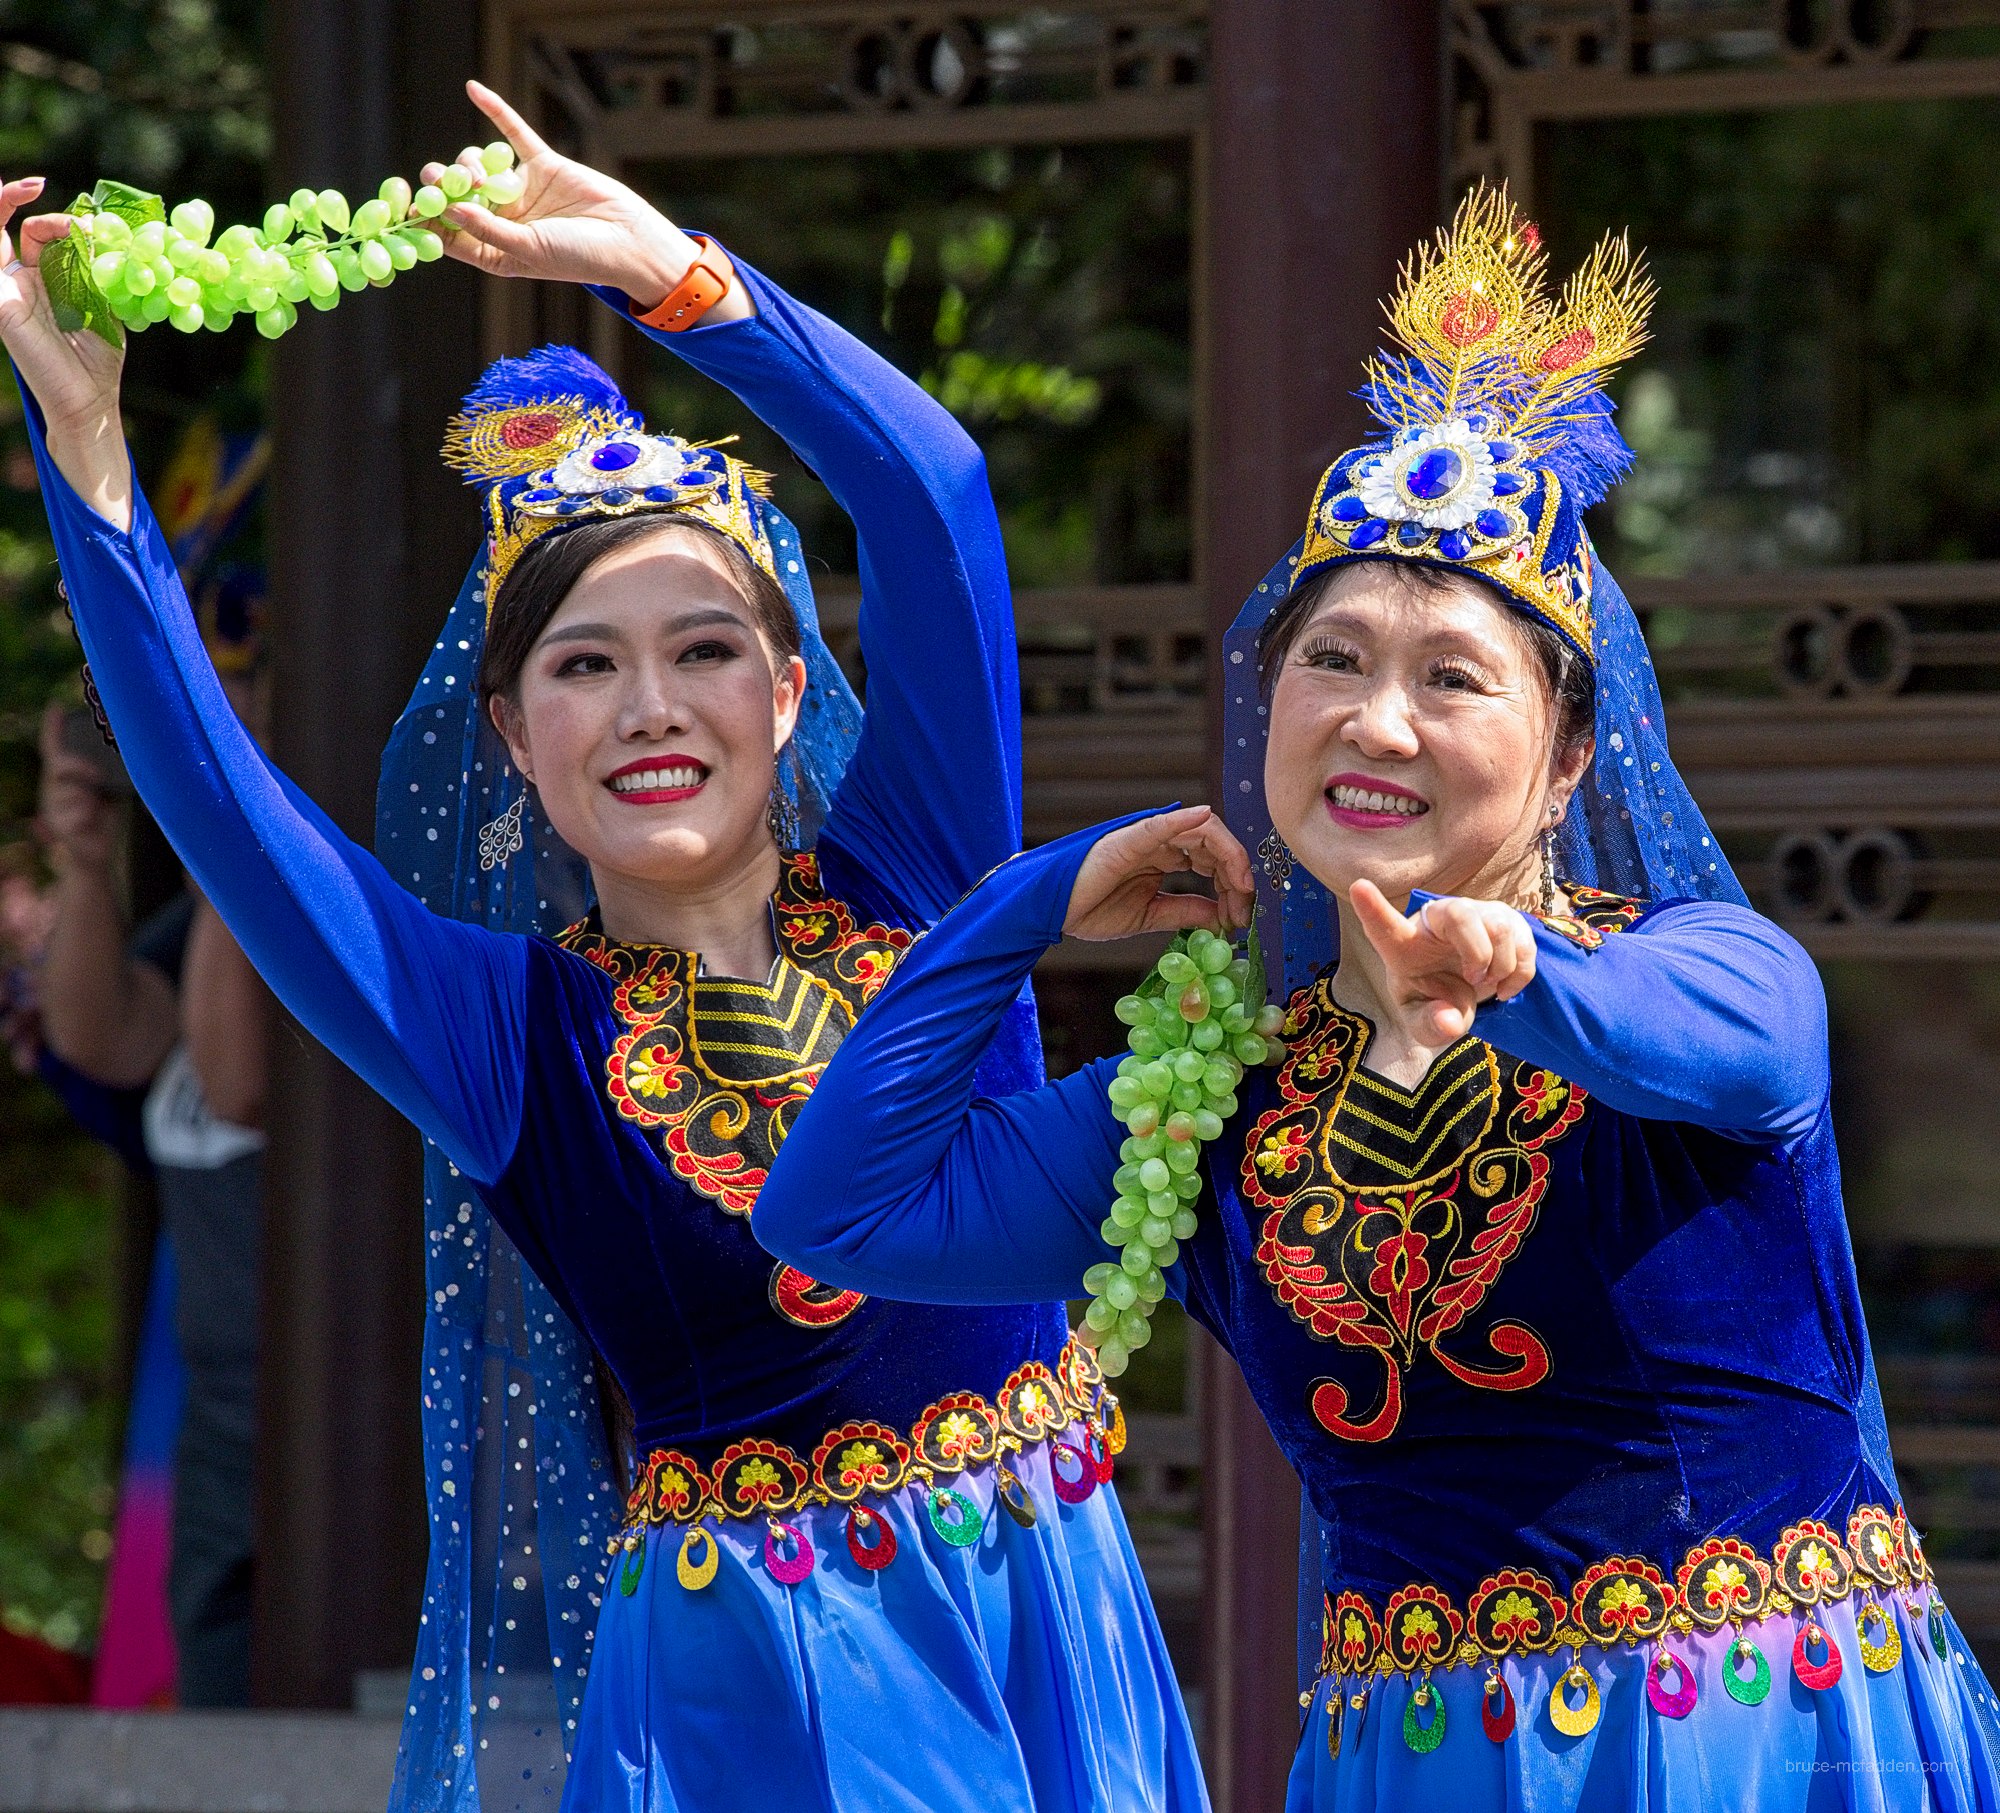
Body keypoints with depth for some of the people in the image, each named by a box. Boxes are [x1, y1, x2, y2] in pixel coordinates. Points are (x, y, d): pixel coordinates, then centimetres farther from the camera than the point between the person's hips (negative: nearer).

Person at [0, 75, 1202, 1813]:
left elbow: (928, 486, -5)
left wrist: (667, 267, -11)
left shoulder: (907, 881, 3)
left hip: (1050, 1617, 2)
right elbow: (211, 787, -12)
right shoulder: (514, 1031, -1)